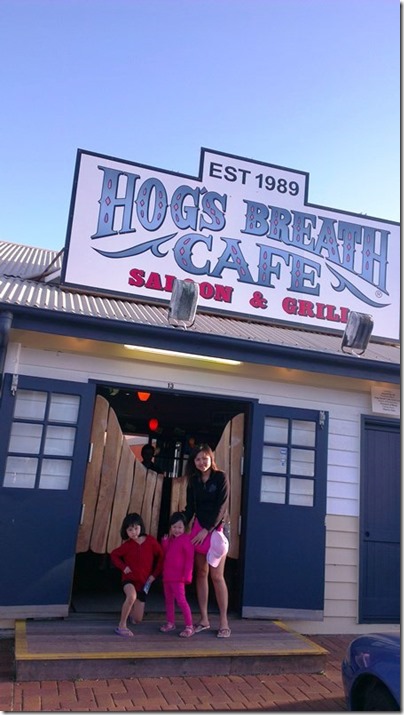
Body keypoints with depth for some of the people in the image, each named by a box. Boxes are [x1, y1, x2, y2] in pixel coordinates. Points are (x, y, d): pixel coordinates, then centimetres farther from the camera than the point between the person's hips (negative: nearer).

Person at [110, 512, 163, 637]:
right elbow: (113, 555, 6)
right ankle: (122, 626, -18)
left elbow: (161, 557, 0)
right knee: (131, 596, -38)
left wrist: (155, 574, -5)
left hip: (144, 582, 2)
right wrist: (123, 567, -8)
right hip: (129, 579, -2)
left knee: (137, 619, 7)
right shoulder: (127, 545, -8)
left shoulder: (150, 541, -9)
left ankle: (130, 611, 44)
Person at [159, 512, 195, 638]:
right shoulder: (170, 539, 13)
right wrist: (164, 541, -2)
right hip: (167, 575, 8)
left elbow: (189, 559, -15)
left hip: (178, 577, -8)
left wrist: (186, 575, -18)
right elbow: (164, 554, 13)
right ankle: (170, 623, 30)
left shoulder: (186, 539, -12)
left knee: (181, 600, -9)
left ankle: (189, 626, -3)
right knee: (168, 600, 16)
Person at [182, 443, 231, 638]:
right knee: (201, 574, 7)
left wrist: (207, 530, -17)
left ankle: (224, 622, 3)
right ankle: (204, 619, 15)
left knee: (216, 575, -6)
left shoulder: (221, 477, -7)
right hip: (198, 528, 5)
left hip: (216, 529, -5)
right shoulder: (193, 481, 7)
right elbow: (190, 508, 9)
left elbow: (221, 507, -12)